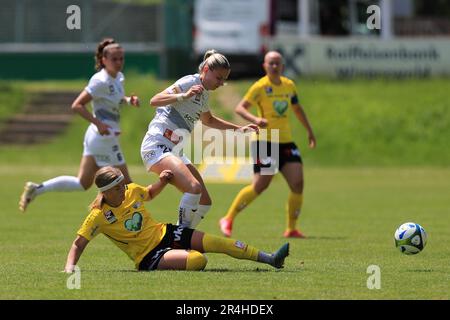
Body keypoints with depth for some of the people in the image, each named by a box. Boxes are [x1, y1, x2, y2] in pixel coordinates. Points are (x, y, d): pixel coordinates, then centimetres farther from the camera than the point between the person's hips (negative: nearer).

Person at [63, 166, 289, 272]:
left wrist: (162, 182, 2)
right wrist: (70, 266, -32)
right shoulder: (99, 216, -18)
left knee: (215, 242, -6)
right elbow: (78, 244, -16)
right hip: (148, 256, -6)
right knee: (198, 260, -31)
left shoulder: (131, 191, -1)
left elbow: (149, 193, 22)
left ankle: (270, 259, 0)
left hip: (163, 233, 6)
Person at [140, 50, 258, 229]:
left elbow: (207, 120, 38)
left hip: (174, 151, 9)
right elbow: (154, 101, -23)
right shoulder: (189, 83, -11)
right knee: (194, 187, -29)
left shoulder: (204, 94, 16)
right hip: (157, 145, -9)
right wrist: (184, 96, -37)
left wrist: (238, 129, 34)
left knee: (204, 202, 3)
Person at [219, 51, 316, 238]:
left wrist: (309, 131, 28)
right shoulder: (260, 87, -7)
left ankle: (291, 229, 4)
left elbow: (297, 109, 28)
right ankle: (228, 220, 4)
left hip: (286, 142, 6)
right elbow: (240, 108, -12)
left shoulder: (289, 85, 11)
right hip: (265, 142, -6)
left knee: (297, 184, -8)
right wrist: (255, 119, -30)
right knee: (260, 186, -11)